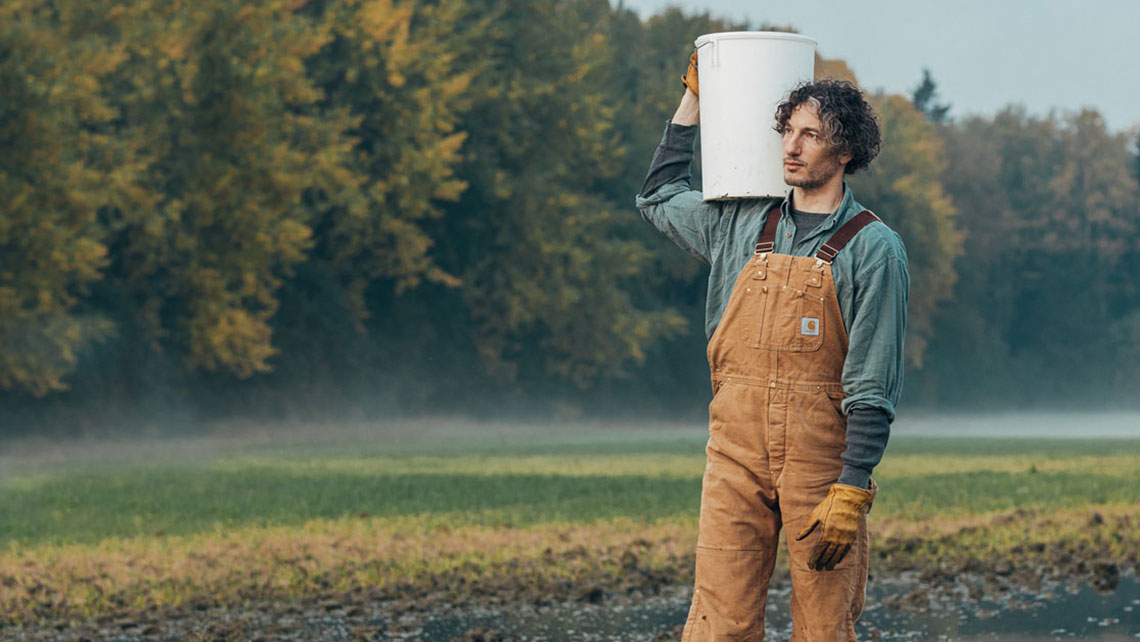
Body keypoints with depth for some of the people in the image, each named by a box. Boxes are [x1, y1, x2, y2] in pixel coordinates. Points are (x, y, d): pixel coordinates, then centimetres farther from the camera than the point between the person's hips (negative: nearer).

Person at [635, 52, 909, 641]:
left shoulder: (874, 248, -2)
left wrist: (852, 490, -13)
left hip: (821, 454, -3)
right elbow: (659, 196, 32)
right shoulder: (741, 226, 13)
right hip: (737, 446, 3)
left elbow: (872, 383, -6)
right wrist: (694, 98, 29)